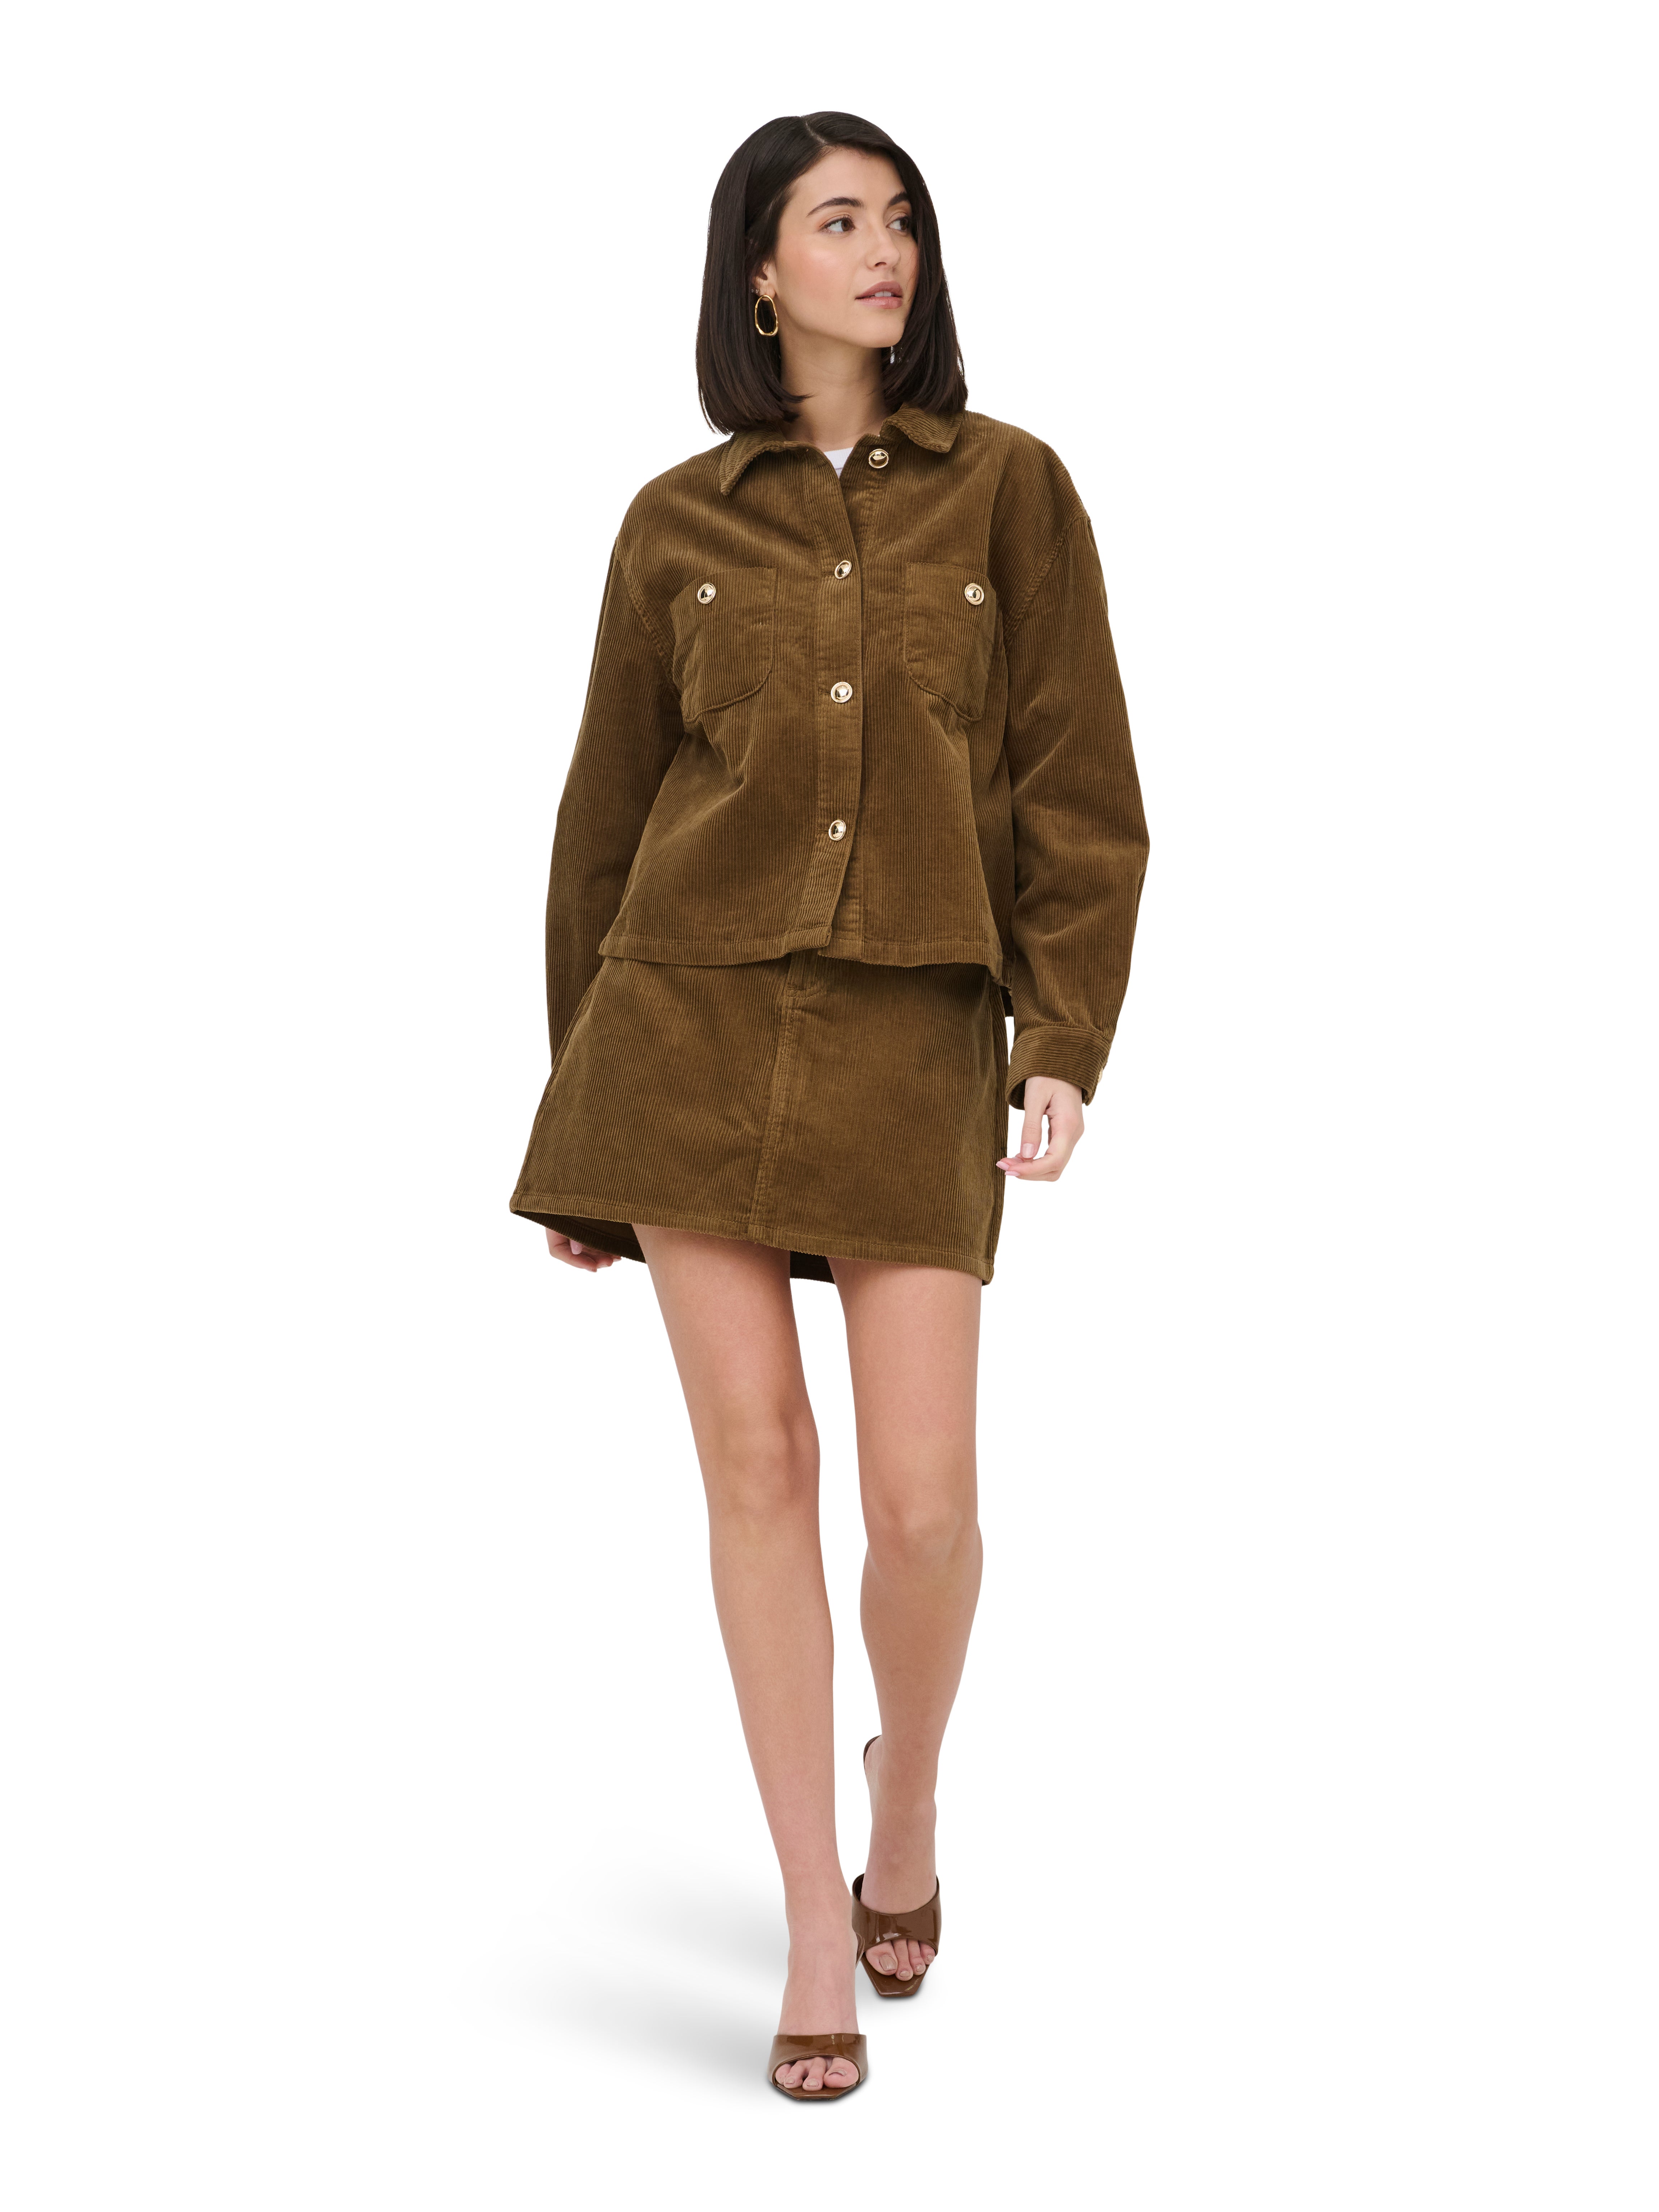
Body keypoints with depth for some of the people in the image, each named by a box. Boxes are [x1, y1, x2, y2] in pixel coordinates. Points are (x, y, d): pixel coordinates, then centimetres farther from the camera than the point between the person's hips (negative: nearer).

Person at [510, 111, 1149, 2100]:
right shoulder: (676, 524, 8)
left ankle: (906, 1793, 29)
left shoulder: (1008, 488, 5)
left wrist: (1065, 1042, -8)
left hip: (915, 1041, -1)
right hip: (694, 1021, 1)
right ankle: (819, 1936, 13)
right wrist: (576, 1118, 11)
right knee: (756, 1464, -1)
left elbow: (1079, 787, 2)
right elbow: (606, 814, 12)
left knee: (922, 1499, -5)